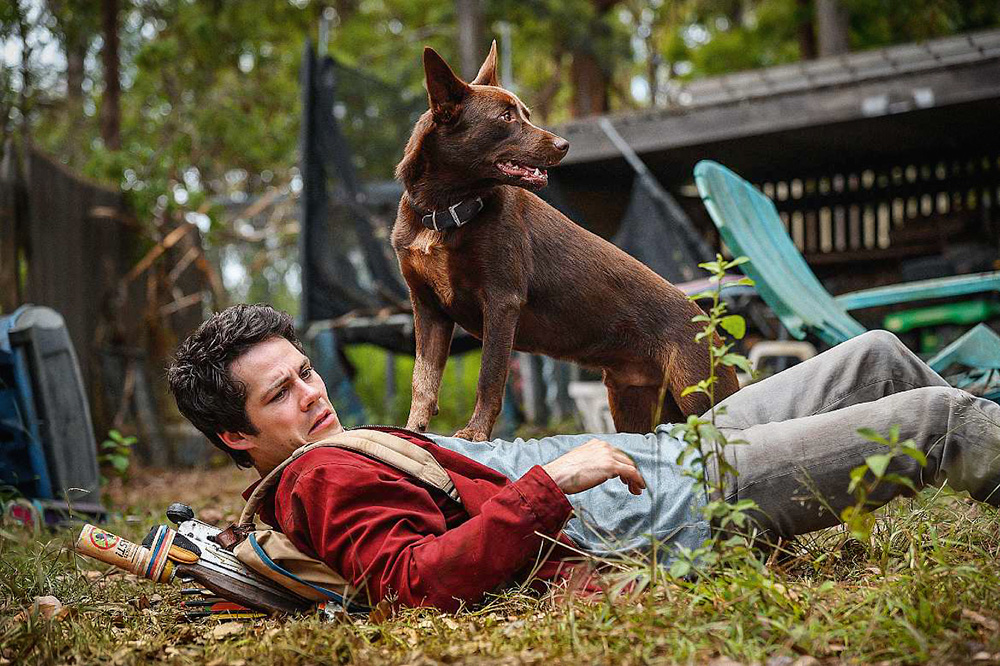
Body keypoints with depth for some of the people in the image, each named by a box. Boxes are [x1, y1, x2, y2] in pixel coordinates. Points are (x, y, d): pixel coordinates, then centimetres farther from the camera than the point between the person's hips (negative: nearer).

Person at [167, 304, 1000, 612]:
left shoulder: (343, 455, 16)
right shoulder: (325, 483, -14)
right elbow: (420, 581, -29)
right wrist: (548, 484, -30)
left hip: (661, 455, 11)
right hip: (666, 516, -10)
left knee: (878, 356, 15)